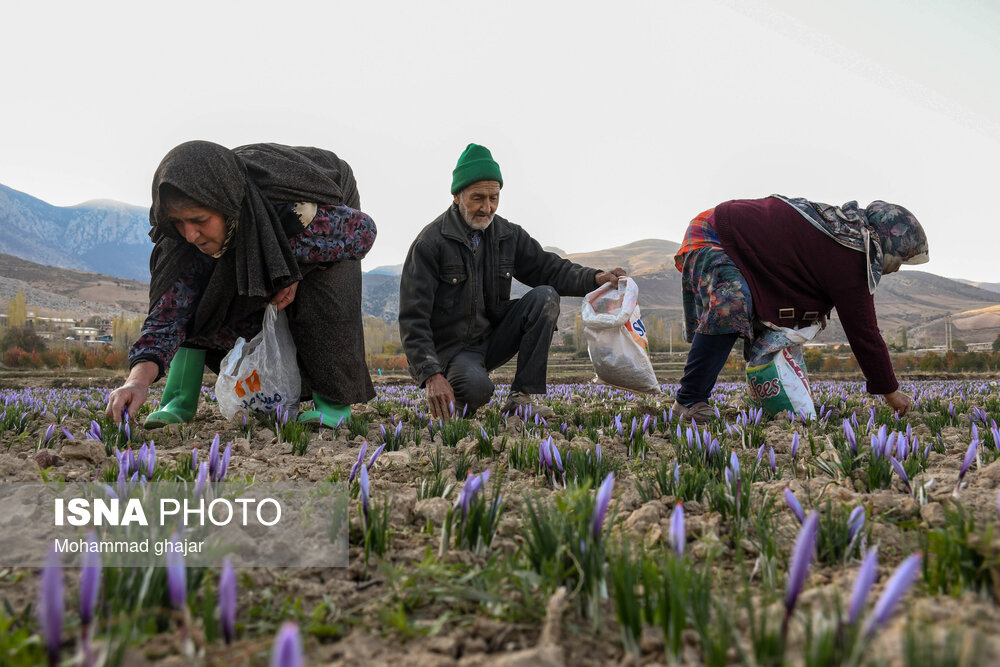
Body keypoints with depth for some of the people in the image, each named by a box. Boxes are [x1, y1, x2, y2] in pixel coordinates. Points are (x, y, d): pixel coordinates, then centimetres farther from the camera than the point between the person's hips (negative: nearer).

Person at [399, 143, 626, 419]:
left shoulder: (508, 235, 3)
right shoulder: (431, 242, -14)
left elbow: (550, 269, 9)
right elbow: (413, 319, -19)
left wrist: (595, 278, -12)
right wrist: (431, 375, -31)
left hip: (493, 339, 6)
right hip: (449, 350, -6)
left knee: (545, 297, -14)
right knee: (477, 387, -37)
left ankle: (523, 396, -14)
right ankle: (450, 403, 3)